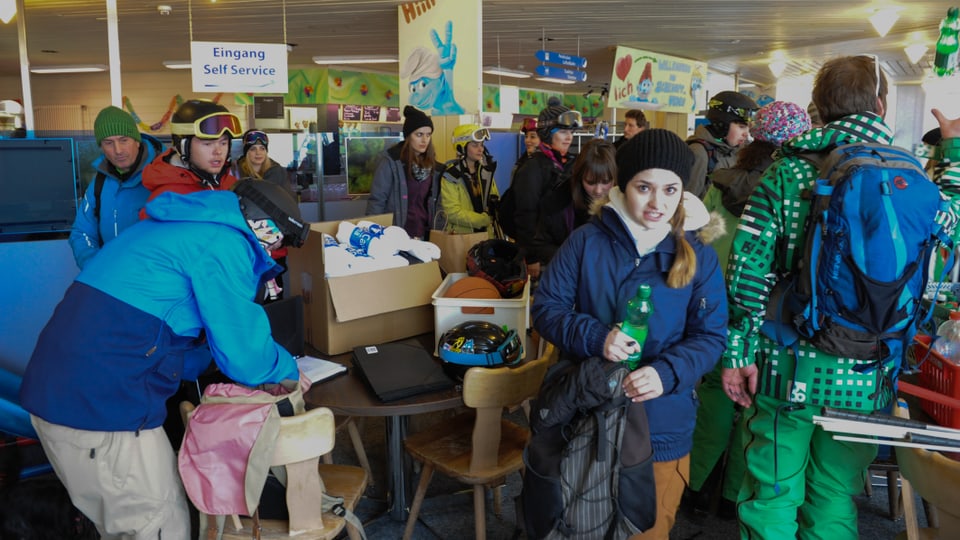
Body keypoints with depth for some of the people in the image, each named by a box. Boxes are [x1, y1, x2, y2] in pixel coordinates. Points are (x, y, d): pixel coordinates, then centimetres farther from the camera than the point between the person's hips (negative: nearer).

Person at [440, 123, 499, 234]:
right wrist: (485, 219, -18)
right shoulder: (451, 175, -9)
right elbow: (453, 212, -16)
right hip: (461, 235, -5)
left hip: (486, 234, 6)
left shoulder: (486, 171, 10)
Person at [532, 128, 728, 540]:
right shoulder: (586, 241, -7)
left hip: (661, 426, 1)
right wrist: (594, 337, -24)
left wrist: (667, 373, -23)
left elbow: (711, 336, -4)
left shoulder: (700, 256, -4)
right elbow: (546, 307, -5)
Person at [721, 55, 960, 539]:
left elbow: (749, 268, -12)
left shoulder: (787, 172, -8)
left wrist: (737, 352, -6)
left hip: (788, 370, -2)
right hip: (866, 380, 2)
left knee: (771, 499, 12)